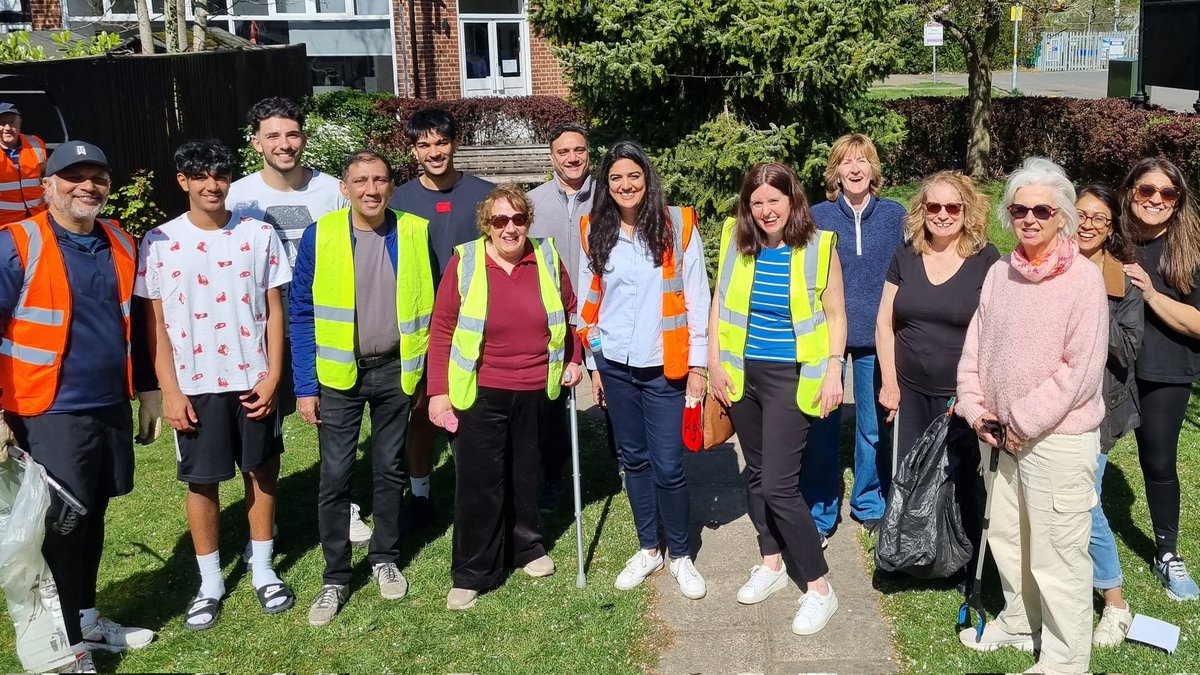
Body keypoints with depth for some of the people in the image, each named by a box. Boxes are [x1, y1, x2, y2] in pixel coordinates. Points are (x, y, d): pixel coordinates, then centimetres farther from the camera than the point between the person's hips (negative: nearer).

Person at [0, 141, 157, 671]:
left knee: (92, 518, 17)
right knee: (60, 526, 4)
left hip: (112, 408, 5)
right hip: (50, 415, -5)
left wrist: (146, 389, 19)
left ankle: (86, 617, 35)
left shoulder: (120, 244, 7)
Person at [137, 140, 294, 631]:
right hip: (195, 384, 0)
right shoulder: (159, 243, -3)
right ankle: (210, 582, 23)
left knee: (261, 472, 10)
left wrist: (273, 375, -5)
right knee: (201, 481, 8)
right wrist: (170, 390, -6)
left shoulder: (259, 234, -2)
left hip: (253, 380, 1)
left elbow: (274, 310, 1)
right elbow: (157, 324, -2)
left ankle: (263, 571, 27)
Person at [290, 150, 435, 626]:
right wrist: (306, 385, -8)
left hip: (395, 371, 1)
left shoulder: (415, 232, -4)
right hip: (338, 375, -1)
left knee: (390, 469, 13)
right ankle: (335, 577, 15)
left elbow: (428, 305, 4)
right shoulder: (320, 235, -8)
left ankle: (385, 558, 31)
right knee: (335, 477, 1)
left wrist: (425, 370, 2)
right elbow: (302, 314, -5)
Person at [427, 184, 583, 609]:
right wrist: (439, 390, -8)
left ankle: (527, 547, 36)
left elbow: (570, 312, 16)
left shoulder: (548, 259, 0)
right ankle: (471, 575, 12)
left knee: (526, 475, 15)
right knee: (478, 482, -1)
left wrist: (573, 361, 13)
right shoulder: (464, 262, -8)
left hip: (537, 393, 3)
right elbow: (442, 329, -6)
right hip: (480, 394, -3)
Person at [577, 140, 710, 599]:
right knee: (634, 459, 13)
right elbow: (588, 301, 10)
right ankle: (648, 549, 29)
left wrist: (698, 363, -4)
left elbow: (697, 298, -3)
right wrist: (593, 364, 10)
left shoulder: (677, 226, -4)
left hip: (664, 367, -3)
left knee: (667, 465, -2)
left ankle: (680, 555, 18)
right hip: (615, 366, 3)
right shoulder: (595, 232, 4)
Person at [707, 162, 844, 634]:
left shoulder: (818, 246, -9)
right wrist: (714, 362, 3)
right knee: (756, 472, 16)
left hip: (791, 377, -4)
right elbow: (719, 302, 7)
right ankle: (772, 564, 35)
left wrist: (832, 371, -9)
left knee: (779, 484, -10)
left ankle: (819, 588, 4)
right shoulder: (736, 240, -1)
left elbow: (835, 315, -2)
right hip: (742, 373, 5)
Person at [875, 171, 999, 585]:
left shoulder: (986, 260, -5)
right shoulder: (905, 257, 5)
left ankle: (967, 569, 20)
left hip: (962, 395, -3)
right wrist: (889, 381, 1)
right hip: (909, 391, 3)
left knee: (959, 484, 4)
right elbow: (884, 323, 7)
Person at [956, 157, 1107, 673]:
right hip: (1008, 436, 7)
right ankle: (1019, 624, 40)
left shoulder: (1083, 279, -13)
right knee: (1006, 536, 19)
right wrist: (976, 410, 0)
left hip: (1059, 440, -7)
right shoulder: (1000, 273, 7)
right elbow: (976, 347, 11)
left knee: (1057, 555, 1)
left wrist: (1025, 421, -15)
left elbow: (1080, 370, -17)